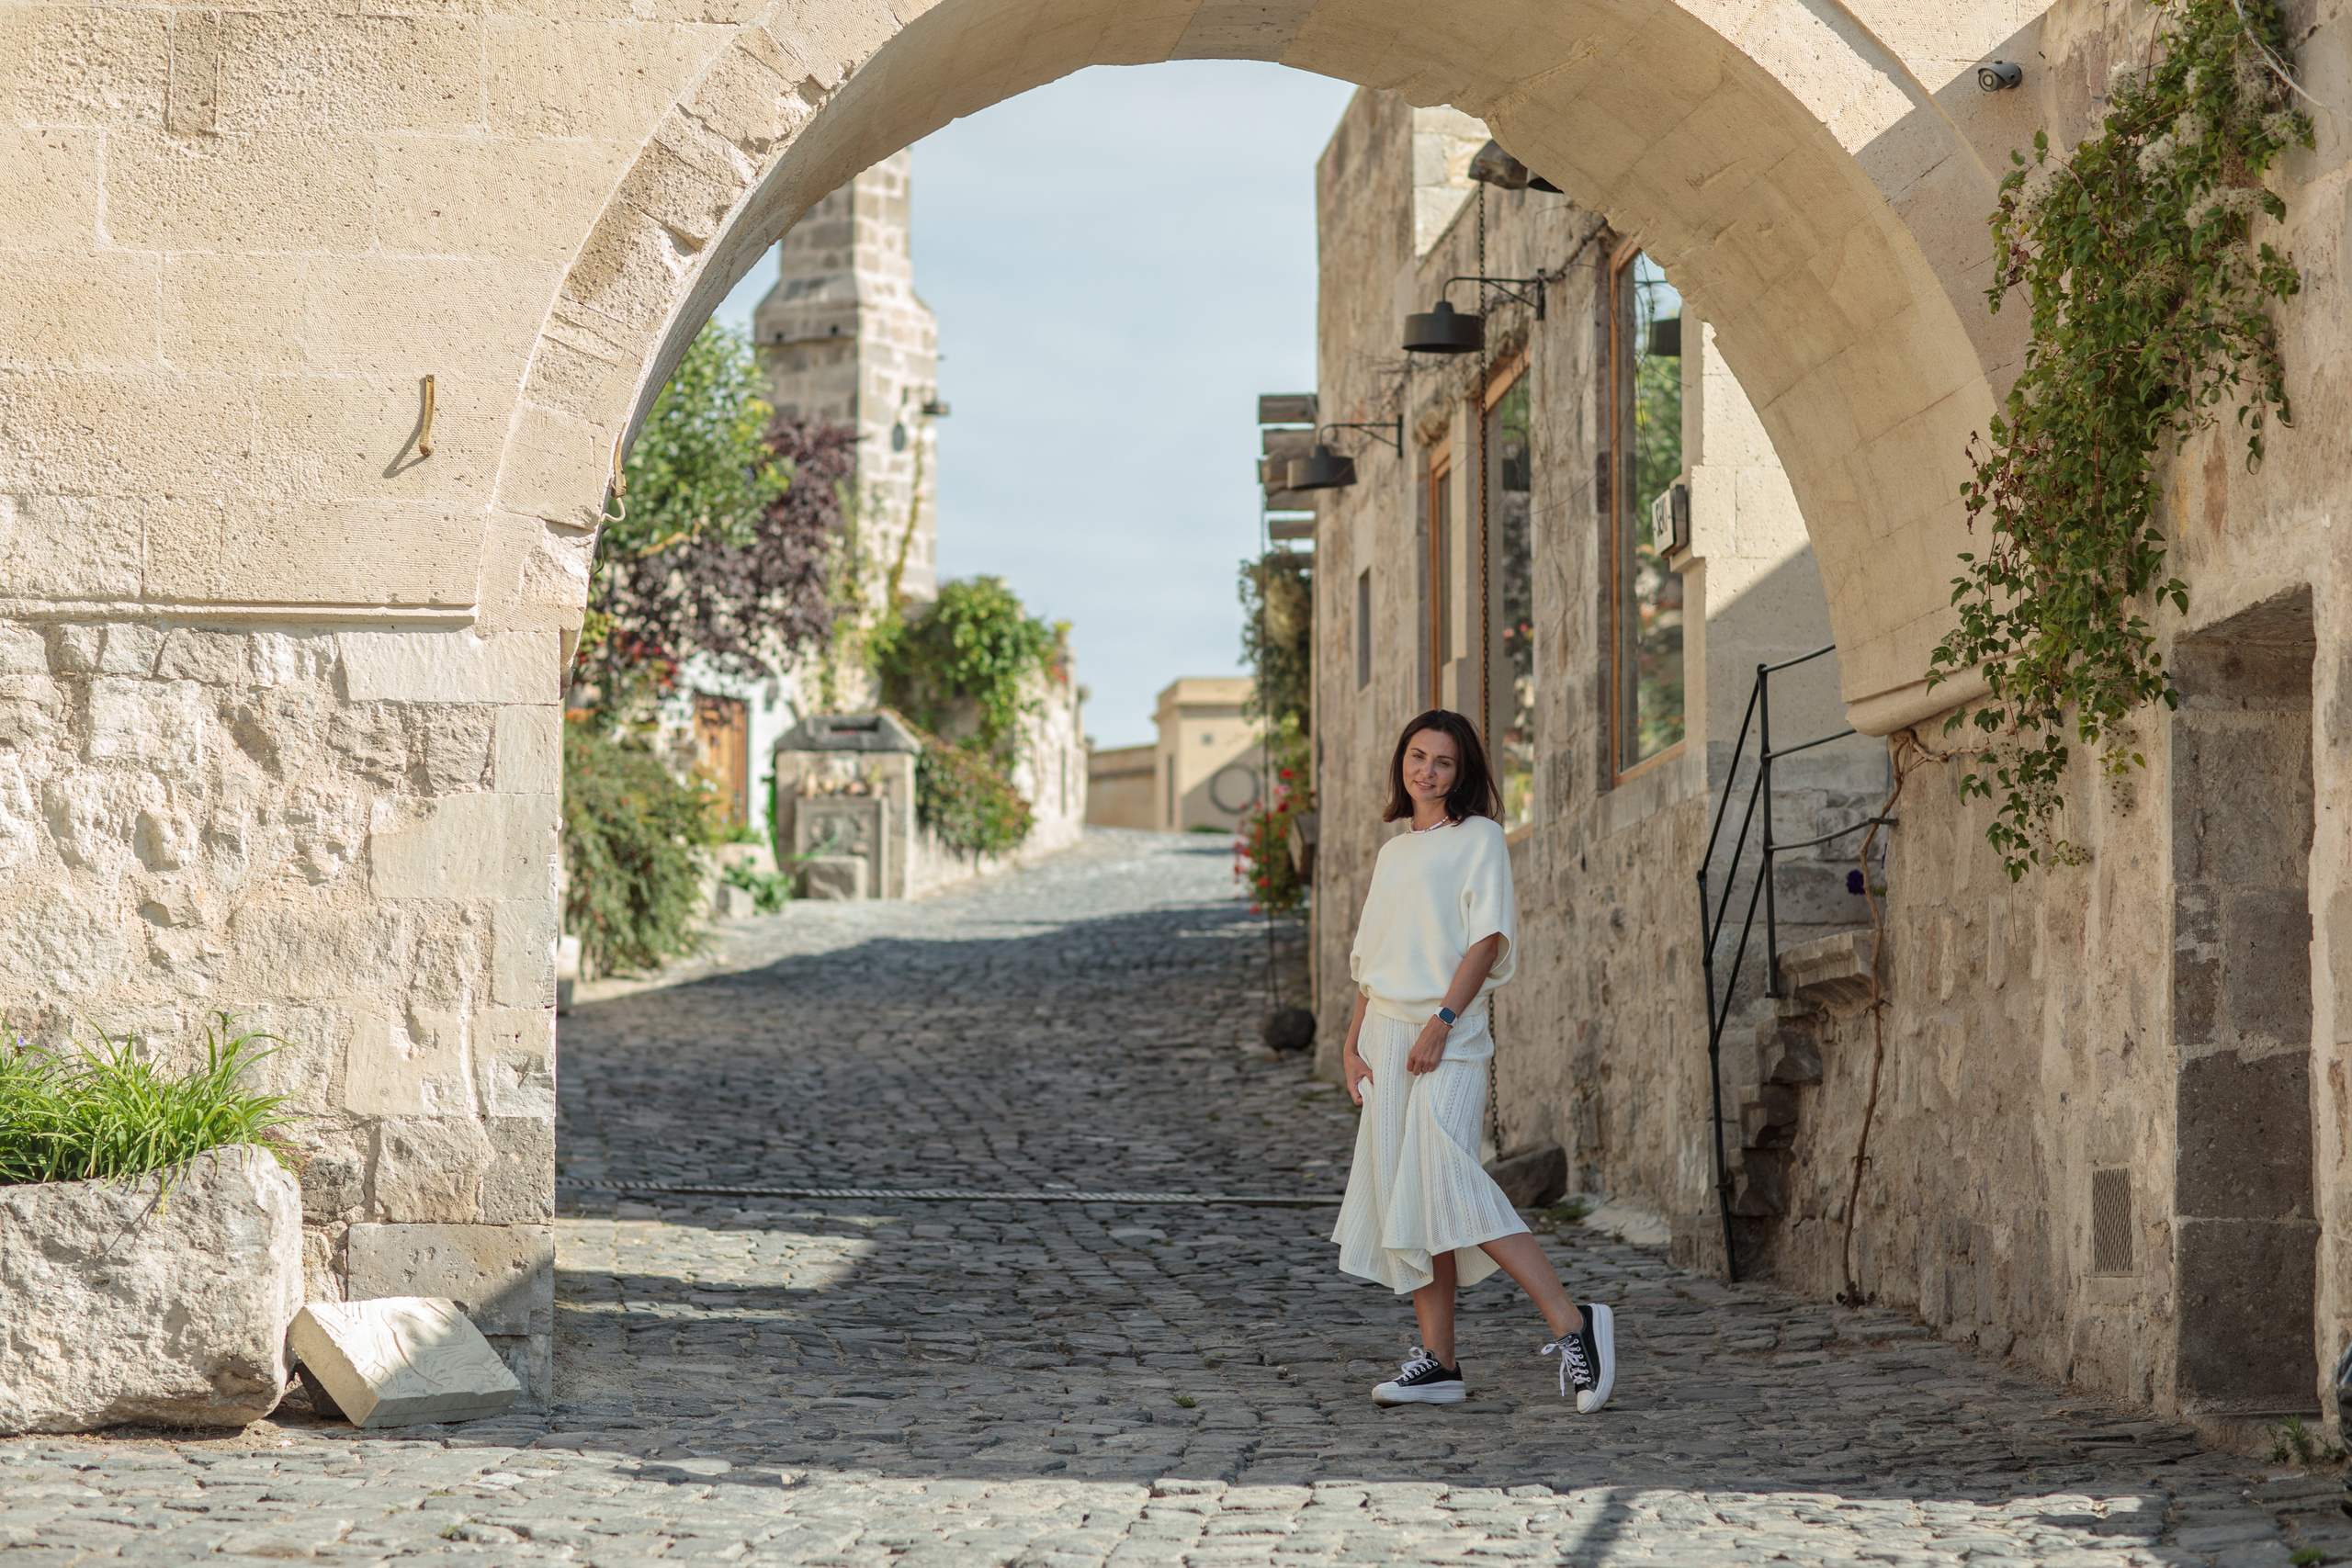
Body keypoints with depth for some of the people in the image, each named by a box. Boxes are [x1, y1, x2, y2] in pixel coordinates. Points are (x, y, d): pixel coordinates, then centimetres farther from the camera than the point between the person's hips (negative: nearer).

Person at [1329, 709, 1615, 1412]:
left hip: (1449, 1037, -7)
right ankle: (1437, 1362, 4)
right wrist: (1352, 1043, 8)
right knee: (1404, 1192, 2)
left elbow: (1489, 938, -9)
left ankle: (1572, 1325, -22)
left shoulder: (1478, 837, 1)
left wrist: (1442, 1021, -19)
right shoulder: (1392, 853, 20)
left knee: (1445, 1182, -22)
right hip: (1386, 1033, 7)